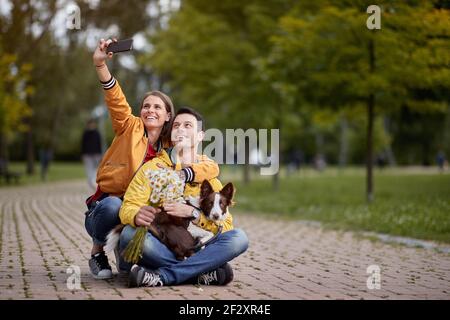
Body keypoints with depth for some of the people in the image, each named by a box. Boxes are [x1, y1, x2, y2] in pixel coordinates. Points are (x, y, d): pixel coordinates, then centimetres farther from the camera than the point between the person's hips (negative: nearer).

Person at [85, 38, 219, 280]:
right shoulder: (131, 129, -1)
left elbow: (211, 167, -8)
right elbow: (116, 100, -19)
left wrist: (182, 174, -27)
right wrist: (100, 63, -33)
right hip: (106, 205, -3)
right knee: (113, 205, -37)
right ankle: (97, 252, -5)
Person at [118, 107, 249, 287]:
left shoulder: (209, 175, 13)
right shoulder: (153, 168, 8)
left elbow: (225, 224, 2)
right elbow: (128, 207, -5)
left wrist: (193, 214, -16)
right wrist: (137, 216, -31)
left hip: (193, 250, 2)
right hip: (158, 250, -1)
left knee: (239, 238, -21)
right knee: (130, 233, -33)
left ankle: (162, 276, -30)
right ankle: (204, 272, -29)